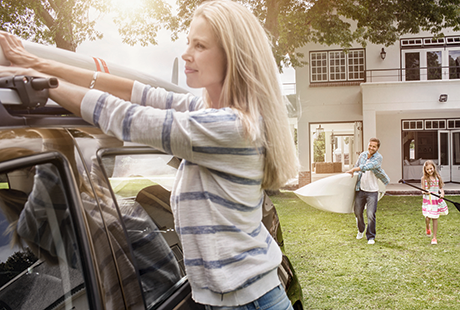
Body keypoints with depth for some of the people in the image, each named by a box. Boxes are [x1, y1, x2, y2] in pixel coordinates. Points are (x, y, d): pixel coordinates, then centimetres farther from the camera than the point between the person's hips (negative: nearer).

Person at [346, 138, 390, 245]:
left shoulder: (379, 158, -12)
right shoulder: (363, 155, 4)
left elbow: (368, 166, -27)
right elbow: (356, 166, 20)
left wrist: (353, 170, -27)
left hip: (372, 191, -4)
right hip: (360, 189, 4)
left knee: (371, 215, -9)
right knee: (358, 212, 13)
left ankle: (371, 237, 7)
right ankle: (361, 230, 40)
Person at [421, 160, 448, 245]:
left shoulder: (437, 177, 3)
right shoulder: (424, 178, -2)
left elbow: (441, 188, 7)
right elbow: (423, 190, -1)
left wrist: (442, 194, -14)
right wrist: (425, 192, -24)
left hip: (436, 200, 1)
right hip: (427, 200, -1)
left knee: (435, 218, 3)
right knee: (427, 218, -6)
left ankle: (434, 238, 11)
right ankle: (428, 228, 31)